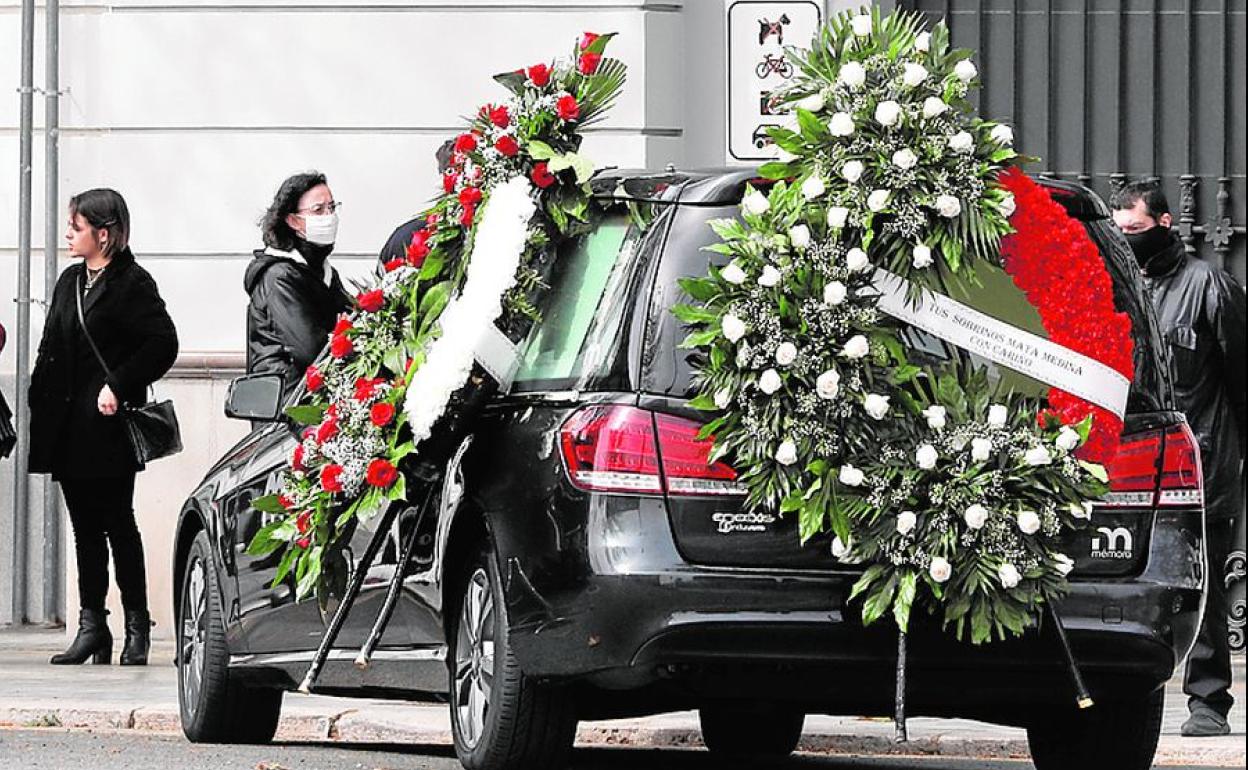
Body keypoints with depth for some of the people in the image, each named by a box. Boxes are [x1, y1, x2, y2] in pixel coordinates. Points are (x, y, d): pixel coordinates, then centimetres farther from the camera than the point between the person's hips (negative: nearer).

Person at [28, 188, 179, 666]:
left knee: (118, 525, -3)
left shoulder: (132, 284, -7)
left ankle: (137, 627, 3)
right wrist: (40, 409, 9)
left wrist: (119, 386, -18)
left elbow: (163, 344, -13)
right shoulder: (70, 281, 15)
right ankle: (91, 625, 11)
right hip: (68, 432, 7)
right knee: (84, 527, 8)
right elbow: (50, 352, 17)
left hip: (107, 429, -7)